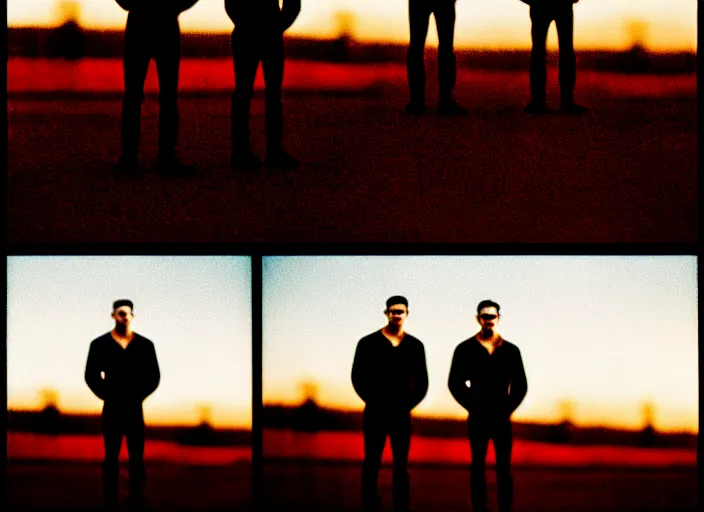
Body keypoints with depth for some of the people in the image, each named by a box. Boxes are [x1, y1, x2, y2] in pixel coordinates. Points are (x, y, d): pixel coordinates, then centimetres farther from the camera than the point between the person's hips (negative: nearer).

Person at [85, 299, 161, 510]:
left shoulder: (145, 345, 4)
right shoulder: (99, 344, 1)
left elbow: (154, 377, 6)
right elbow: (91, 376, 3)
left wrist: (139, 396, -4)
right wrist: (106, 395, -6)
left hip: (135, 408, 1)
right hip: (111, 408, -1)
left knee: (137, 458, 2)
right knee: (111, 458, 1)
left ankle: (138, 500, 5)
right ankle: (110, 502, 3)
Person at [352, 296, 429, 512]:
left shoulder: (415, 345, 6)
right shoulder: (368, 343, 0)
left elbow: (422, 382, 9)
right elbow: (358, 377, 0)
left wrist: (408, 404, -1)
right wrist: (373, 401, -5)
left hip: (402, 414, 2)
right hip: (375, 413, -2)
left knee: (401, 464, 5)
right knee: (372, 464, -1)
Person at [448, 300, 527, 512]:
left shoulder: (511, 350, 6)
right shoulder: (465, 349, 1)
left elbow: (521, 385, 9)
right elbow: (455, 383, 1)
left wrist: (509, 409, -1)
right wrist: (471, 406, -5)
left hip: (502, 418, 1)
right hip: (478, 418, -1)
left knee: (504, 468, 1)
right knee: (478, 467, 2)